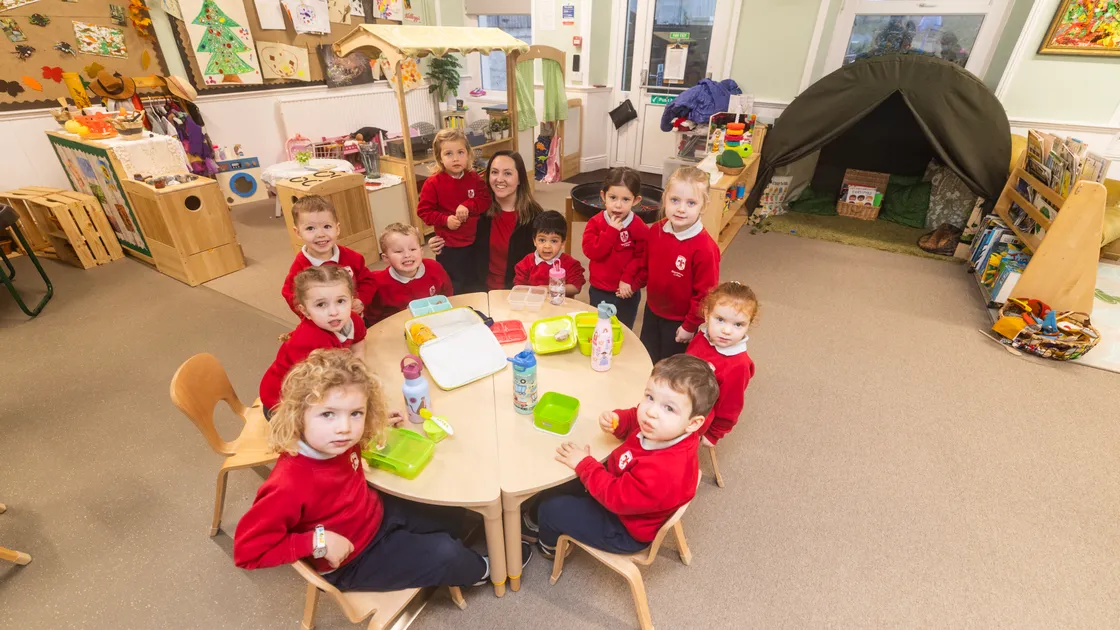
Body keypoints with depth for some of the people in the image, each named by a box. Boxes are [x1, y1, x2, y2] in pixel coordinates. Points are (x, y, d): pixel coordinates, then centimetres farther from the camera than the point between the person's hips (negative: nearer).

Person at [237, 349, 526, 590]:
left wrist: (374, 424, -5)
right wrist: (317, 542, -33)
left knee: (457, 519, 13)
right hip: (352, 560, -6)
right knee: (444, 555, -9)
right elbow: (247, 550, -30)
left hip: (379, 512, 7)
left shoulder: (334, 439, -20)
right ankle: (482, 569, 26)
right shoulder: (290, 485, -40)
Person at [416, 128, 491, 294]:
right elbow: (423, 210, -10)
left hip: (475, 244, 4)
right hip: (449, 247, -4)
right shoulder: (433, 183, -13)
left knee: (476, 289, 22)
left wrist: (468, 206, -23)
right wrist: (445, 220, -24)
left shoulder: (474, 178, -1)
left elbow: (486, 200, -6)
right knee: (453, 291, 10)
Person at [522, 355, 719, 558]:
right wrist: (616, 419, -19)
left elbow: (616, 496, -33)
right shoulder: (659, 430, -21)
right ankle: (533, 521, 48)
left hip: (626, 530, -7)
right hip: (617, 483, 8)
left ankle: (549, 545, 36)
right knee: (554, 486, 17)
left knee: (552, 508, -1)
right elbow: (633, 418, 2)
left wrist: (583, 464, -23)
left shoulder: (664, 471, -43)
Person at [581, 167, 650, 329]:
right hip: (599, 290, 1)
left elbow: (642, 258, -12)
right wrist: (611, 231, -24)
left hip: (627, 292, -1)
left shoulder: (640, 228, -12)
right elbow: (590, 251, -19)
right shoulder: (596, 222, -9)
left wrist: (628, 279, -22)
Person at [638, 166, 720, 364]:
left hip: (679, 321, -5)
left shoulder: (704, 248, -29)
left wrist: (690, 326, -15)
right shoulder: (656, 230, -11)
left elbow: (705, 294, -22)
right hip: (652, 310, 5)